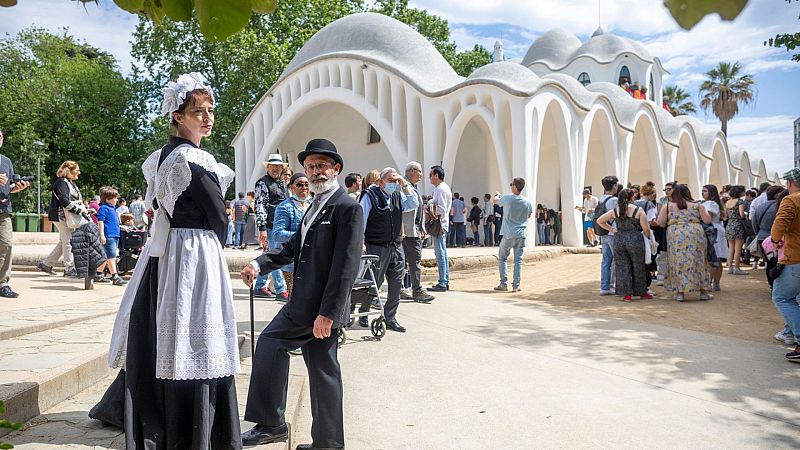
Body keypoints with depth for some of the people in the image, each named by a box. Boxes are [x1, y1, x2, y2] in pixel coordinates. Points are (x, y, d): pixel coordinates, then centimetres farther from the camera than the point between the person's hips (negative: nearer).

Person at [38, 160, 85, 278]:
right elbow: (64, 201, -23)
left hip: (69, 217, 10)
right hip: (62, 216, -10)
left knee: (64, 242, 14)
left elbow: (77, 200, 20)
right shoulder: (62, 183, -12)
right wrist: (79, 210, -22)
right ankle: (70, 269, -1)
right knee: (69, 241, -6)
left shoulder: (71, 183, 20)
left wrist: (83, 208, 2)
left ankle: (45, 264, 23)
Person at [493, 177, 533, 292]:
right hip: (521, 234, 2)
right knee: (518, 260, 5)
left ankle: (503, 284, 7)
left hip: (508, 234, -2)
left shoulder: (507, 199, -9)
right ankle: (516, 285, 6)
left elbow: (495, 200, 13)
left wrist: (497, 195, 34)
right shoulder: (527, 202, -1)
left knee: (502, 258, 12)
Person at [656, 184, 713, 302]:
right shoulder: (697, 205, 8)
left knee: (678, 262, 3)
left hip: (675, 235, -1)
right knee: (698, 261, 10)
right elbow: (707, 220, 6)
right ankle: (703, 291, 15)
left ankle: (680, 292, 2)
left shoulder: (668, 206, 6)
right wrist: (704, 210, 24)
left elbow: (660, 222, 1)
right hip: (695, 234, 1)